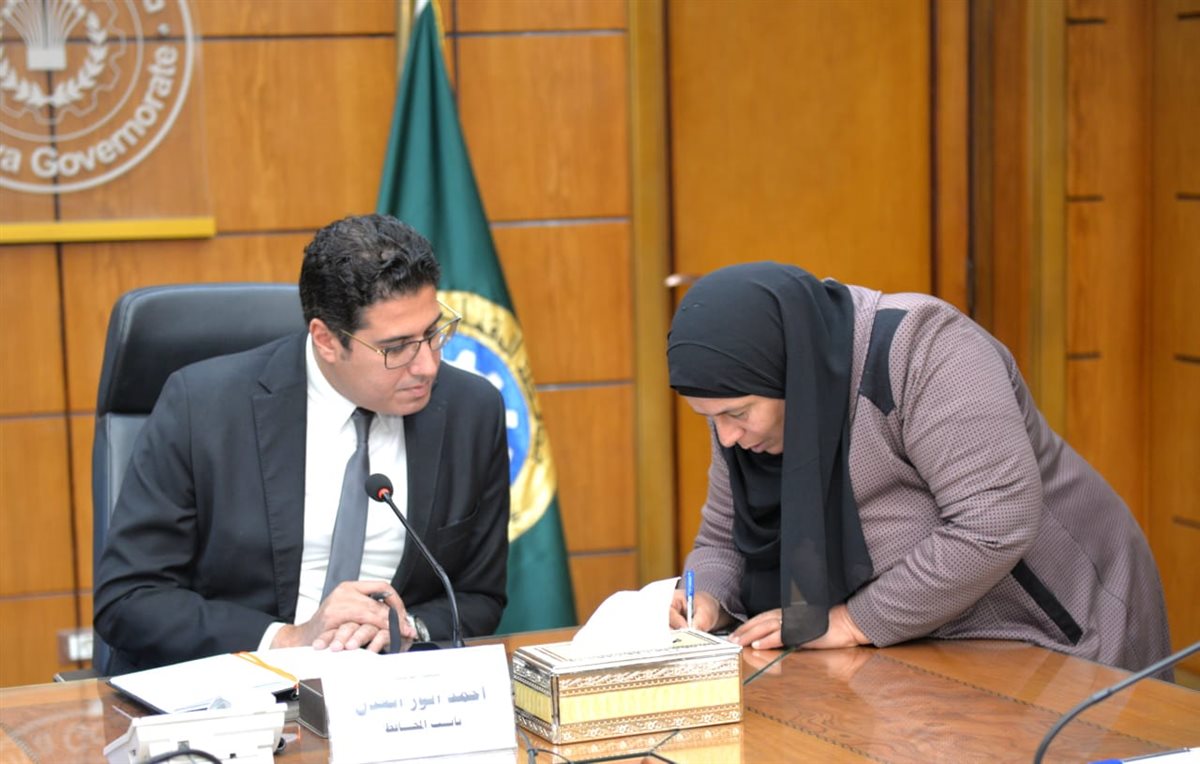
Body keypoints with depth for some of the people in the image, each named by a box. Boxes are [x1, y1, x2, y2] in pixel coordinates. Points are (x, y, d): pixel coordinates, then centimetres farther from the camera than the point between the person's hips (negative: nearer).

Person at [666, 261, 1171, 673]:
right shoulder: (748, 403, 0)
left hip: (1056, 638, -7)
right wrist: (710, 599, -9)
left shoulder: (918, 348, -22)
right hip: (938, 651, 7)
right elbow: (724, 541, 13)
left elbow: (995, 526, -30)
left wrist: (855, 621, -23)